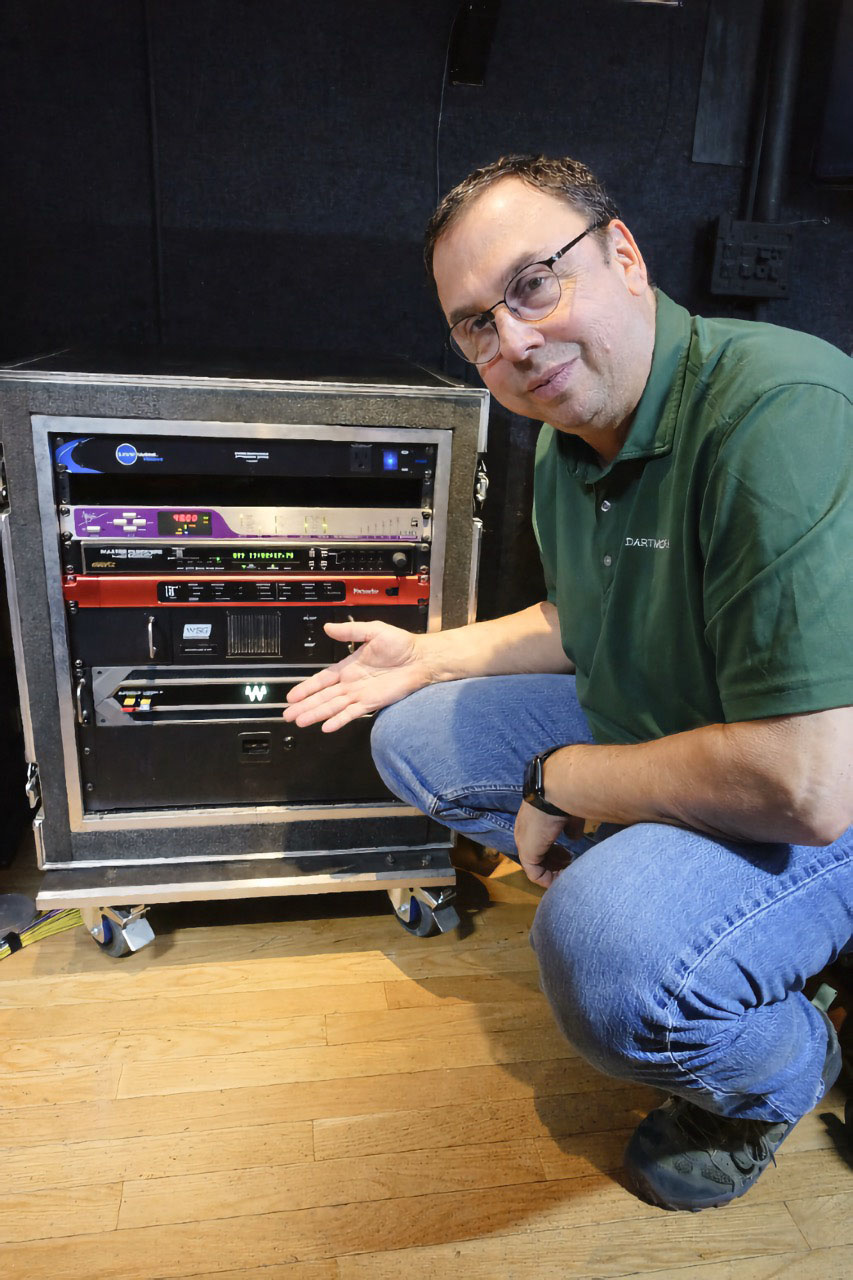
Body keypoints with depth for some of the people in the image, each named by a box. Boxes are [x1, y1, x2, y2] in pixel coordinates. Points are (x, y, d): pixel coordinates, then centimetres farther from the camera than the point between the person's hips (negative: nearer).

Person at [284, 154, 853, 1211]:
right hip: (653, 725, 8)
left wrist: (559, 783, -21)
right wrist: (430, 657, 9)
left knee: (608, 954, -35)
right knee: (415, 737, 5)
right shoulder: (573, 435, -1)